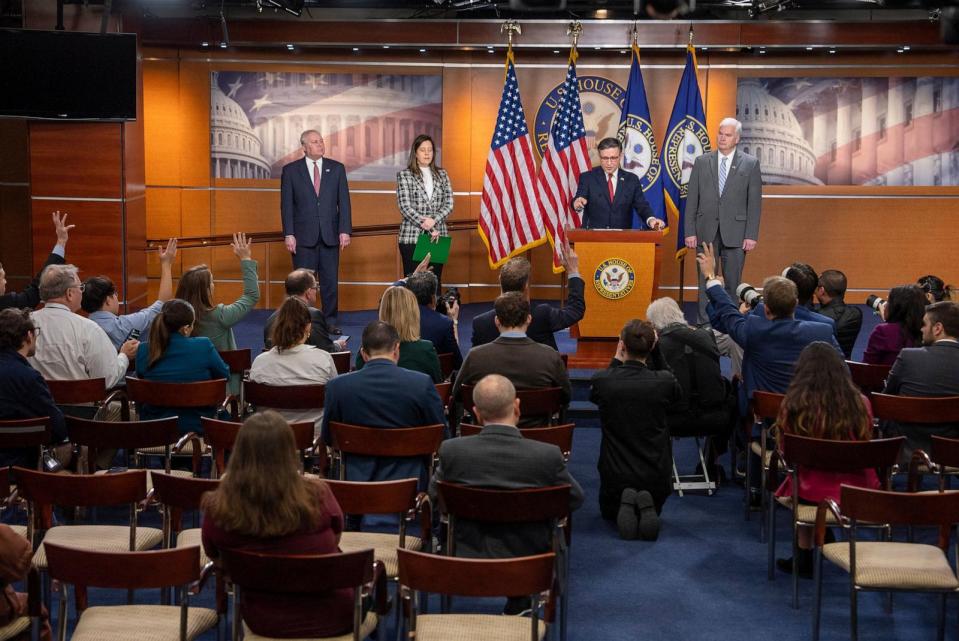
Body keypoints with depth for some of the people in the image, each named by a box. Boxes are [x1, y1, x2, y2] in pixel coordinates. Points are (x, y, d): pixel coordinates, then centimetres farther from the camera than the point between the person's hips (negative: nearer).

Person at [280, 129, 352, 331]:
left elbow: (344, 202, 4)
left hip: (330, 235, 2)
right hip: (303, 236, -2)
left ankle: (330, 321, 12)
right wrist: (288, 234, -7)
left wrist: (345, 230, -4)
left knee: (330, 281, 4)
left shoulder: (337, 168, 7)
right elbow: (286, 205, 1)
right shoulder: (290, 170, 3)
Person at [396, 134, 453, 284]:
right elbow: (405, 207, -7)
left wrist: (434, 221, -13)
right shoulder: (404, 175, 2)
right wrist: (428, 227, -13)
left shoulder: (442, 175, 12)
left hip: (437, 237, 3)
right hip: (412, 237, -3)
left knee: (435, 283, 2)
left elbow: (449, 204, 5)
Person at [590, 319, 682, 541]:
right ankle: (646, 507, -2)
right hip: (656, 477, 0)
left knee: (609, 512, 34)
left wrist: (616, 360, 9)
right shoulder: (665, 381, -17)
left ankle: (624, 506, -1)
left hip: (616, 475, 0)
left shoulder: (600, 381, -17)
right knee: (654, 512, 34)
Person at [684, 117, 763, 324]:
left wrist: (752, 235, -7)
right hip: (706, 231, 1)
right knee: (706, 283, 4)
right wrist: (690, 232, -2)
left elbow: (755, 202, 0)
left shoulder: (751, 164, 2)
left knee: (732, 284, 3)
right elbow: (692, 200, 5)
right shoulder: (701, 162, 7)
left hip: (735, 233, -1)